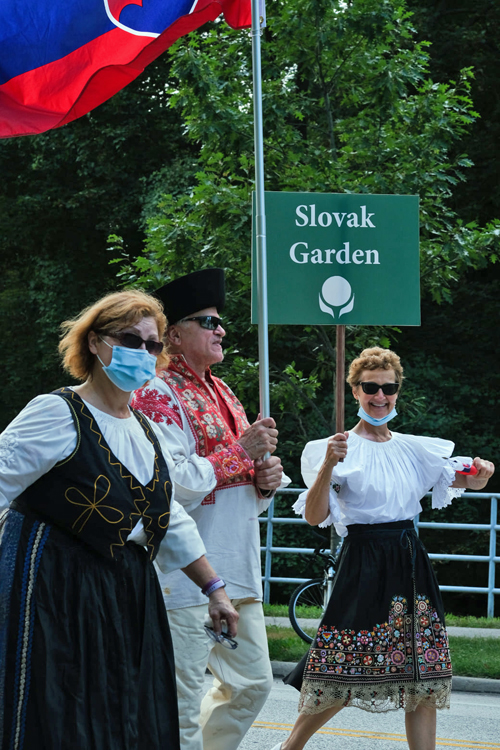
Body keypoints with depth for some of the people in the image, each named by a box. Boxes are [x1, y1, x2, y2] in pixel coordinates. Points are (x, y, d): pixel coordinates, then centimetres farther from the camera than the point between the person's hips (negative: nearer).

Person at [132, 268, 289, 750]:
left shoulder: (222, 394, 20)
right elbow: (171, 484, -20)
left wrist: (266, 480, 5)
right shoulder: (158, 395, -8)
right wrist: (240, 453, -14)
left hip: (238, 571, 9)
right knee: (182, 701, -7)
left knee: (252, 683, 14)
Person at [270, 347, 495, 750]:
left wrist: (480, 475, -12)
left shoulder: (414, 448, 11)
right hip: (364, 563, -5)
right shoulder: (341, 448, -3)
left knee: (422, 675, 2)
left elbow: (463, 479, 12)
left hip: (410, 564, 5)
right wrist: (328, 467, -28)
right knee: (343, 675, -5)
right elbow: (315, 517, -12)